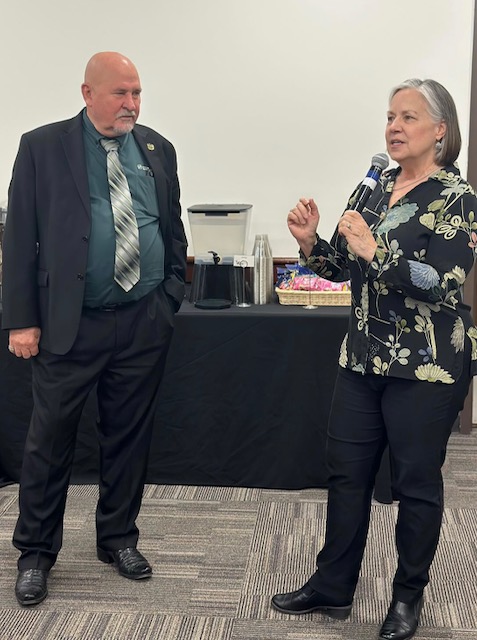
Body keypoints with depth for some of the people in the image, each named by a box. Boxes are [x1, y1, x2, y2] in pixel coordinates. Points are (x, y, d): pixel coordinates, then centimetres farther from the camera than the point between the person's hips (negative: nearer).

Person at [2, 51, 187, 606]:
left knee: (129, 436, 13)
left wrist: (173, 292, 8)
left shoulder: (157, 149, 9)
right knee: (50, 439, 5)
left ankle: (118, 538, 31)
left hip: (144, 322, 3)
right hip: (69, 324, -3)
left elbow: (172, 228, 16)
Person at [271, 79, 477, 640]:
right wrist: (309, 241, -7)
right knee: (346, 469, 11)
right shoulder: (376, 188, 9)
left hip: (427, 366, -6)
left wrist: (374, 249, -26)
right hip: (364, 357, 6)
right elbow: (342, 267, 11)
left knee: (415, 479, 7)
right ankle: (333, 587, 26)